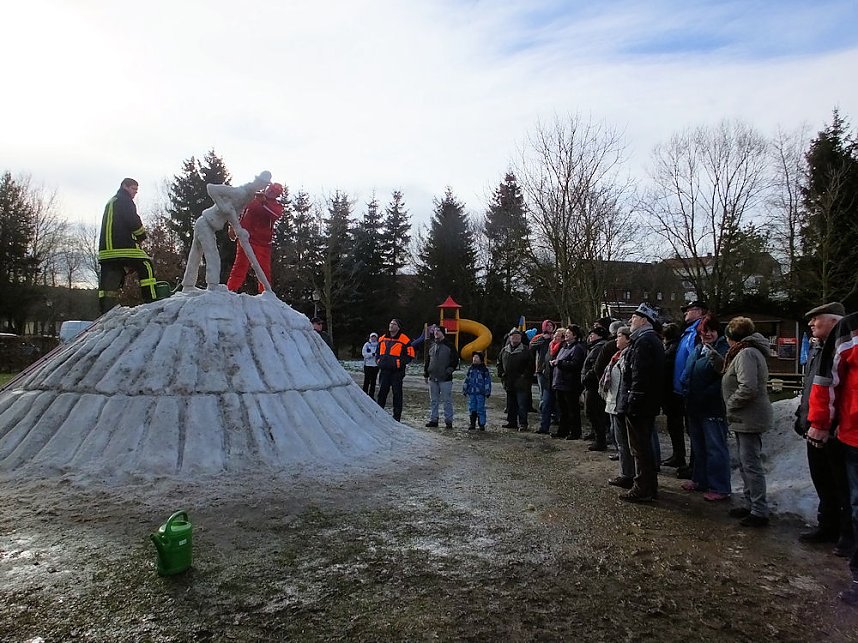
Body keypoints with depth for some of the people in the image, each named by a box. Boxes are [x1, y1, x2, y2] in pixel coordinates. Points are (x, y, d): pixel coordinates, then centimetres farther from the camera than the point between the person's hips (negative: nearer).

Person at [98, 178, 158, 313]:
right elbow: (133, 221, -12)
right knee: (147, 266, -1)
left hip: (106, 249, 9)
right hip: (124, 247, -9)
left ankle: (106, 314, -3)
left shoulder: (111, 202, 32)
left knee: (110, 282, 2)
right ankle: (151, 301, -8)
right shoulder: (124, 200, 1)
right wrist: (142, 235, 3)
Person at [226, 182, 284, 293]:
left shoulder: (277, 206, 7)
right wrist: (232, 227, 11)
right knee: (241, 265, -6)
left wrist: (264, 202, -24)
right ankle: (231, 289, -5)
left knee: (264, 269, 0)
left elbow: (276, 214, -18)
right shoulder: (252, 198, 8)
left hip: (263, 242, 1)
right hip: (246, 237, -1)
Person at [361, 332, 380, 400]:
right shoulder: (367, 344, 4)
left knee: (373, 381, 6)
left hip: (375, 365, 2)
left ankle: (371, 395, 14)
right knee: (367, 380, -3)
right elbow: (364, 353, -4)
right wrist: (372, 354, -15)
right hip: (367, 364, -2)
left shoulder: (378, 345, 7)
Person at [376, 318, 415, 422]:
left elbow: (410, 355, -5)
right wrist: (379, 361, 10)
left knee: (397, 393, 2)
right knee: (382, 392, 9)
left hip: (397, 372, -5)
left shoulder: (404, 340, -6)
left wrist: (400, 363, -12)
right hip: (384, 371, 5)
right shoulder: (382, 339, 12)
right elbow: (378, 352, 25)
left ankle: (396, 417, 10)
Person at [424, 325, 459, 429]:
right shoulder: (432, 346, 14)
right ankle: (433, 419, 17)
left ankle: (448, 421, 3)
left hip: (445, 378, -5)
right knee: (433, 400, 9)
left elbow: (455, 360, -1)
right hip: (433, 378, 5)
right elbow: (428, 361, 20)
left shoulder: (449, 346, -2)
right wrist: (426, 374, 17)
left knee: (447, 401, -3)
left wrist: (449, 370, -10)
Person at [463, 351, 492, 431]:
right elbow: (466, 380, 16)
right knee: (472, 408, 7)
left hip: (481, 393, -4)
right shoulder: (470, 369, 11)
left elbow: (487, 381, -2)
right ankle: (472, 423, 17)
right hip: (471, 392, 4)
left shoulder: (484, 370, -1)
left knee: (480, 409, -2)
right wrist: (464, 390, 14)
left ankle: (482, 424, 7)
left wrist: (487, 392, -5)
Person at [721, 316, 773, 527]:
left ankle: (759, 512, 4)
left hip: (750, 420, -11)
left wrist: (730, 404, -15)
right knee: (745, 464, 17)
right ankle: (750, 504, 28)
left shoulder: (746, 354, -18)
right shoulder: (749, 352, 16)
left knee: (751, 464, -4)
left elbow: (748, 388, -26)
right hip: (745, 419, 11)